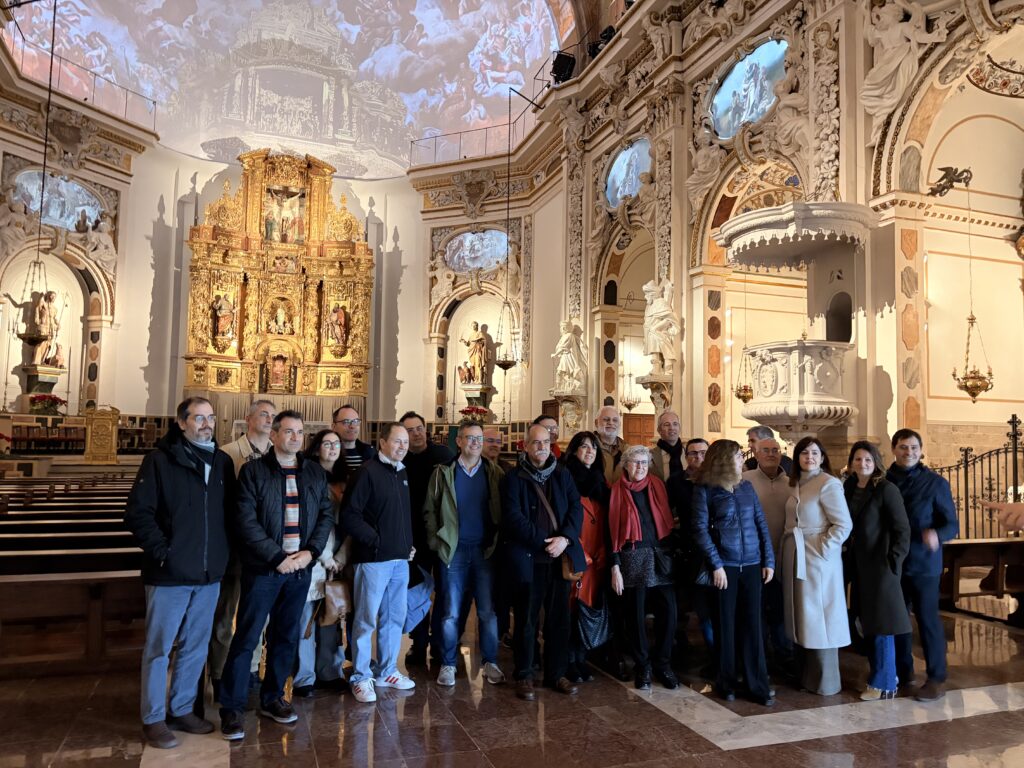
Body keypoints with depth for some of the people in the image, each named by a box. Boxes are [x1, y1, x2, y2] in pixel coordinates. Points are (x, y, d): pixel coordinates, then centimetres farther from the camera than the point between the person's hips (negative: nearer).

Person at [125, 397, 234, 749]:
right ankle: (154, 719, 22)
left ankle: (181, 710, 30)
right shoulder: (160, 460, -7)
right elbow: (137, 513, -11)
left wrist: (222, 554, 5)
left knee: (195, 648, 15)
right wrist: (161, 551, -15)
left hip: (209, 574, 5)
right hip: (170, 573, -5)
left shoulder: (222, 462, 6)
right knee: (158, 648, 8)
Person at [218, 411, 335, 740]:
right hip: (263, 568, -4)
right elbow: (247, 522, -12)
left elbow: (326, 515, 6)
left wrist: (311, 552, -8)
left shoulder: (316, 473, 8)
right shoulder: (253, 471, -4)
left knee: (286, 637, 13)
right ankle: (232, 708, 14)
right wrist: (277, 558, -15)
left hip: (300, 567, 4)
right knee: (246, 638, 1)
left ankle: (272, 698, 28)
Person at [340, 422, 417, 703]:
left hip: (400, 559, 8)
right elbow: (349, 515, -15)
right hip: (374, 558, -7)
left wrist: (409, 545, 10)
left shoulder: (402, 473, 13)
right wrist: (376, 540, -15)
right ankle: (360, 677, 15)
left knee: (395, 617, 15)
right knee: (366, 620, 2)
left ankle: (387, 672, 28)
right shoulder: (368, 472, -10)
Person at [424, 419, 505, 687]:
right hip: (453, 551, -1)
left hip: (485, 551, 1)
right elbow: (430, 510, 3)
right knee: (450, 612, 5)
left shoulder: (494, 473, 5)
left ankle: (491, 663, 19)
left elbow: (503, 511, 5)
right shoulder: (443, 473, 2)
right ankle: (448, 664, 19)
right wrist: (436, 542, -5)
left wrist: (499, 542, -3)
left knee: (488, 611, 5)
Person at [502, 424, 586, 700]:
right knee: (526, 620, 5)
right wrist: (543, 541, -16)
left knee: (559, 619, 10)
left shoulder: (562, 475, 10)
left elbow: (576, 508, 2)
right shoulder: (513, 478, -3)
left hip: (559, 556, 4)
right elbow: (514, 517, -12)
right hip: (526, 558, -4)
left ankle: (556, 674, 24)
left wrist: (565, 538, -13)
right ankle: (524, 676, 18)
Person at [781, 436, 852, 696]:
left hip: (818, 558, -7)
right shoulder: (795, 484, 11)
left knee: (819, 619, 2)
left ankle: (825, 681, 15)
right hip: (795, 558, 7)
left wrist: (823, 549, -16)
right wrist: (788, 547, 6)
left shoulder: (828, 484, -12)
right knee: (802, 617, 14)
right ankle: (805, 674, 26)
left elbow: (844, 524, -15)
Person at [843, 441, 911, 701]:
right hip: (859, 566, 6)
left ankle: (884, 684, 14)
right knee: (867, 622, 14)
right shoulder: (849, 489, 8)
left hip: (881, 565, -6)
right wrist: (850, 552, 5)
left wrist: (893, 561, -15)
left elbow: (902, 530, -12)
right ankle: (884, 674, 29)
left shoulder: (886, 489, -10)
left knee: (881, 625, 1)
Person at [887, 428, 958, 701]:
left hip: (923, 563, -3)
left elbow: (952, 524, -6)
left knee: (927, 619, 2)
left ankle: (936, 679, 15)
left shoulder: (935, 482, -6)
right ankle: (902, 671, 27)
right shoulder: (883, 481, 1)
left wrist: (936, 534, -27)